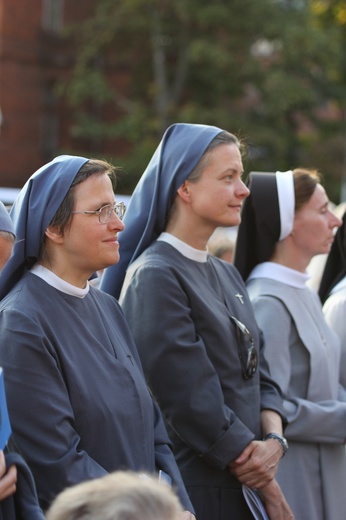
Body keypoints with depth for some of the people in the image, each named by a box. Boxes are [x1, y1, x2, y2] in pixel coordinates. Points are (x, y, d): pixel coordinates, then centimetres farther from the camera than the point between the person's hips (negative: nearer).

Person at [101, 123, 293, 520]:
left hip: (244, 485, 7)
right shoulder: (154, 276, -13)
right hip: (194, 487, -7)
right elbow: (191, 398, -17)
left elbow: (257, 374, 11)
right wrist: (268, 486, -12)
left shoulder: (226, 275, 13)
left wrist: (273, 438, -9)